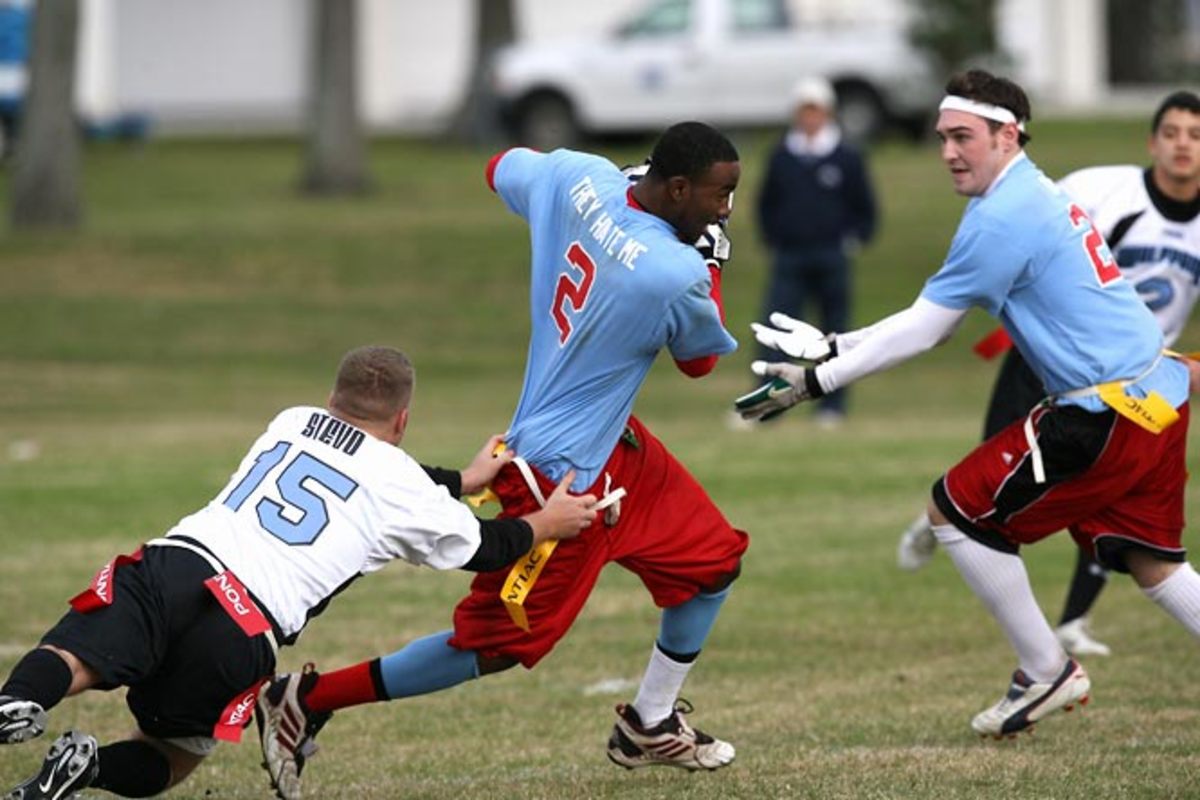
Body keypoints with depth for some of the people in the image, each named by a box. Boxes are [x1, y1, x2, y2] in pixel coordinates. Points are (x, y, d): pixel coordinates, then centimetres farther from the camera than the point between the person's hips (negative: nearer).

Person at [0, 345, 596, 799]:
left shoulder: (293, 423, 28)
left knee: (69, 662, -16)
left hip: (175, 561, 2)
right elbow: (480, 549, 34)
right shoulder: (408, 494, 15)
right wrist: (546, 523, 51)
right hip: (241, 632, -2)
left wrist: (464, 480, 58)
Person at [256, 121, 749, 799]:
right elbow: (701, 360, -5)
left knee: (713, 559, 19)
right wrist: (711, 265, 7)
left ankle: (650, 724, 33)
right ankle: (307, 700, 8)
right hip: (562, 476, -9)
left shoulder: (578, 178, -9)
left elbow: (502, 168, 15)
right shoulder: (678, 277, -28)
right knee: (499, 645, 2)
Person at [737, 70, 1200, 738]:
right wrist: (831, 349, 16)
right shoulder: (1042, 196, 17)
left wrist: (815, 381, -6)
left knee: (958, 509, 0)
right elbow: (934, 318, 20)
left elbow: (921, 332, -12)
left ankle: (1047, 674, 9)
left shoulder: (1002, 218, -14)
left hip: (1108, 413, -10)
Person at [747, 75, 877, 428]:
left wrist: (852, 241, -3)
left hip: (831, 262, -1)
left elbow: (865, 209, 7)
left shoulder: (847, 158, 1)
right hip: (788, 259, 1)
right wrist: (773, 239, 7)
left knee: (834, 331, 5)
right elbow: (767, 204, 17)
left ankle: (832, 405, 14)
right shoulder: (782, 157, 6)